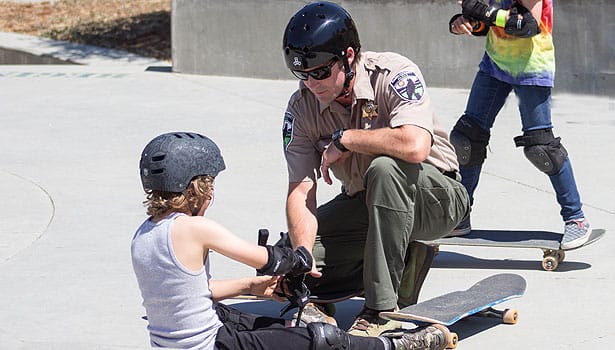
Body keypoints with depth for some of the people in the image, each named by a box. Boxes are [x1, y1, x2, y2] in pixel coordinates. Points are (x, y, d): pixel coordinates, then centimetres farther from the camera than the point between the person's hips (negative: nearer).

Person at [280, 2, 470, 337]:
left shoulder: (393, 74, -22)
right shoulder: (301, 107, -8)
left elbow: (415, 146, -40)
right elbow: (300, 191, -13)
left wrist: (343, 139, -27)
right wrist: (303, 255, -30)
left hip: (434, 196, -5)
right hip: (362, 203, 5)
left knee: (384, 168, -38)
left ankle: (382, 309, -31)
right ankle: (403, 264, 0)